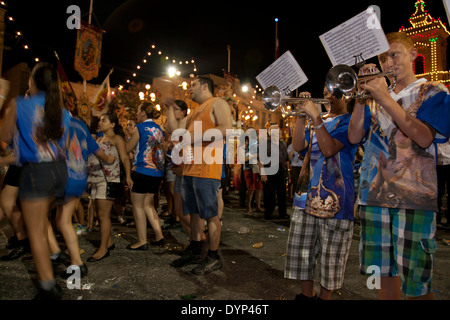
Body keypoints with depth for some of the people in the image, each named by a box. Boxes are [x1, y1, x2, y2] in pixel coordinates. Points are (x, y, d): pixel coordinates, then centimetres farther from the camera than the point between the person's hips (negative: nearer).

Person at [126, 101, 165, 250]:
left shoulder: (140, 127, -6)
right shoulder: (159, 129, 13)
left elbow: (128, 148, -2)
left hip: (143, 170, -7)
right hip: (157, 172, 7)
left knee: (138, 205, 3)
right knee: (148, 205, 17)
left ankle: (142, 241, 6)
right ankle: (159, 236, 15)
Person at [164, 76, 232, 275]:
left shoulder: (217, 103, 0)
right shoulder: (195, 111, 27)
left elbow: (226, 129, -17)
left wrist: (195, 136, -17)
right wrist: (170, 108, 24)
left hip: (206, 168, -9)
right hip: (189, 168, 9)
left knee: (210, 214, -4)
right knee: (194, 212, 14)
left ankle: (213, 257, 6)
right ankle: (195, 252, 26)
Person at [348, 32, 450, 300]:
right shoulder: (378, 95, 17)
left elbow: (424, 138, -13)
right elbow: (354, 137, 5)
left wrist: (385, 99, -16)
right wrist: (362, 96, -4)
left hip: (413, 195, -4)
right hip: (375, 193, 5)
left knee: (416, 279, 0)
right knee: (385, 268, 13)